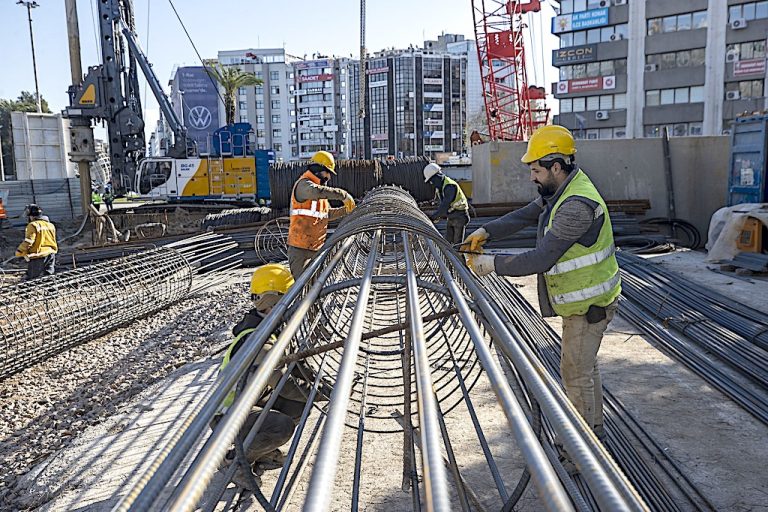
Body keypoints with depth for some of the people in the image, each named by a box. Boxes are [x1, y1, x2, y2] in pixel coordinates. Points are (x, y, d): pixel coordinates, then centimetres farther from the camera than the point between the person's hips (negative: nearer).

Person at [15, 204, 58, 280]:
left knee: (33, 280, -2)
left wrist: (19, 252, -5)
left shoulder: (33, 225, -11)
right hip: (50, 255, 7)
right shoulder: (50, 225, 11)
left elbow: (28, 242, -15)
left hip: (38, 257, -7)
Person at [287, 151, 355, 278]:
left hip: (315, 247, 10)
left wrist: (345, 210, 11)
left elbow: (326, 213, 26)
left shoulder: (318, 186, 19)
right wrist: (343, 195, -33)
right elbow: (316, 191, -37)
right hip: (300, 247, -9)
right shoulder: (304, 184, -12)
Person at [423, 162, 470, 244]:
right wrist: (438, 216, -4)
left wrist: (433, 216, -31)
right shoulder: (439, 187, 6)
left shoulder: (450, 186, -25)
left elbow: (445, 205, -31)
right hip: (451, 218, 9)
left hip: (459, 216, -9)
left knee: (457, 242, -6)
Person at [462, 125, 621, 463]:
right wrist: (486, 232, -9)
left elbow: (541, 259, -34)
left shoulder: (576, 206, -31)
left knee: (575, 371, 1)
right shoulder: (560, 190, 3)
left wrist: (492, 265, -27)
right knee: (584, 363, 22)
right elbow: (525, 216, 6)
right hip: (582, 297, 10)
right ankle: (594, 428, 40)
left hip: (590, 302, -10)